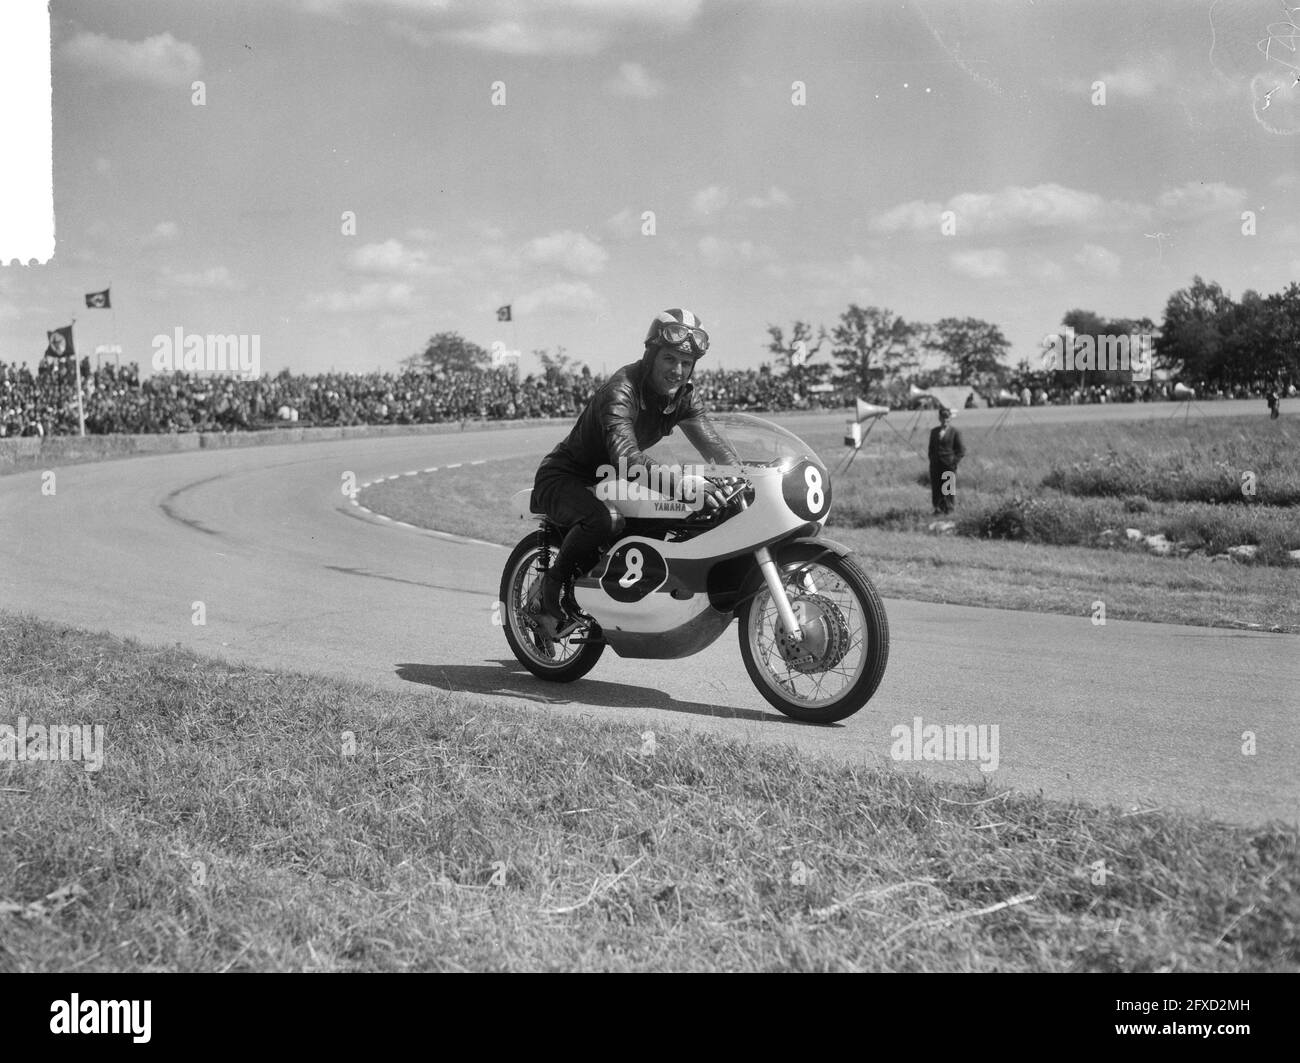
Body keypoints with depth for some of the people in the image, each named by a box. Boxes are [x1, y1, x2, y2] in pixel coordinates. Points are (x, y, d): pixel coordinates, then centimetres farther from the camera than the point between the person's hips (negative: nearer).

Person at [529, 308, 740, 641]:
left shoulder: (683, 396, -4)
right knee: (599, 520, -38)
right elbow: (627, 457, -45)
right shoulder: (620, 390, -30)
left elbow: (714, 445, -11)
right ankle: (552, 589, -13)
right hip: (563, 478, -8)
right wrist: (684, 485, -59)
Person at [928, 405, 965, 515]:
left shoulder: (955, 433, 0)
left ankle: (949, 509, 8)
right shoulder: (934, 432, 13)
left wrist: (955, 462, -8)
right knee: (936, 488, 3)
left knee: (949, 488, -1)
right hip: (936, 465, 4)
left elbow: (961, 451, 1)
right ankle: (938, 509, 10)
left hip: (949, 465, -4)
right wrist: (931, 460, 9)